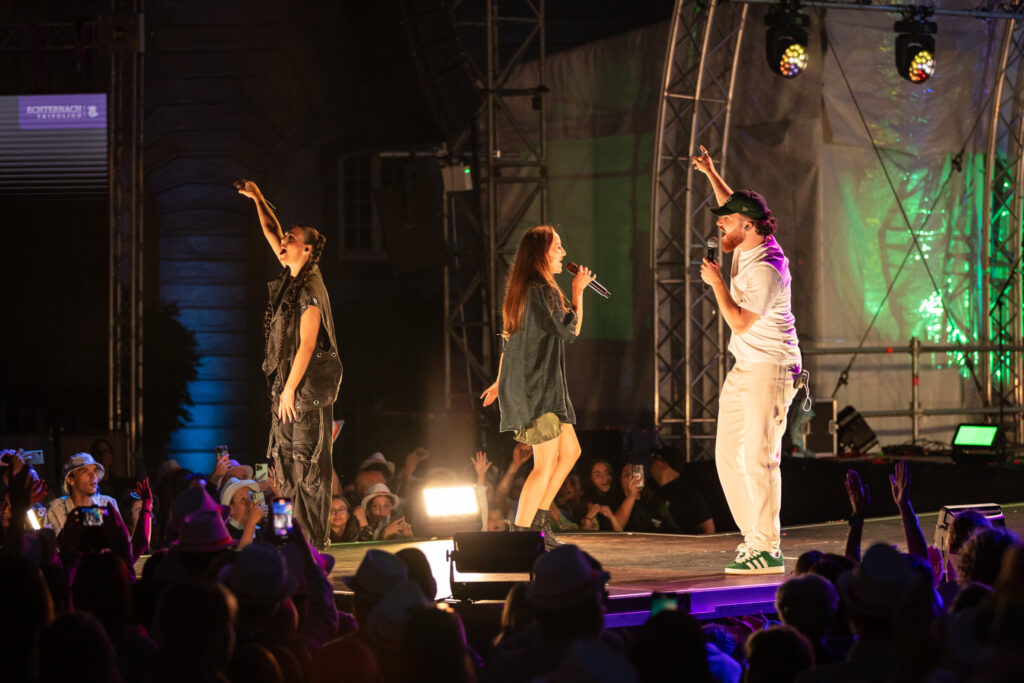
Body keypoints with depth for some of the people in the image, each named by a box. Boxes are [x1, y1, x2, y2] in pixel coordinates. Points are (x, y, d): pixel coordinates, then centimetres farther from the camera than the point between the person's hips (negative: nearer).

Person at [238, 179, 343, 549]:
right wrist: (258, 199, 14)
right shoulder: (292, 275, 10)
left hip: (309, 384, -9)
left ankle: (316, 537, -4)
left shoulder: (309, 290, -15)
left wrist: (289, 389, -19)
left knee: (308, 461, -7)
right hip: (288, 382, 9)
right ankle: (300, 530, 12)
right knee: (285, 457, 9)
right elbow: (272, 234, 21)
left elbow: (307, 344, -19)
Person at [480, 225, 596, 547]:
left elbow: (509, 339, 21)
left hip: (522, 385, 11)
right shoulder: (541, 290, -17)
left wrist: (501, 381, 27)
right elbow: (570, 329, -11)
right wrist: (578, 291, 0)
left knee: (570, 451, 16)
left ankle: (538, 520, 19)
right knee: (546, 463, -10)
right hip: (537, 387, -11)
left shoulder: (522, 290, 15)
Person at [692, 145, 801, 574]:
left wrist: (716, 282, -14)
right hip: (744, 369, 10)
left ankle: (768, 549, -13)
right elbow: (734, 207, 30)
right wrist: (711, 174, 28)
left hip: (770, 369, -10)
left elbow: (740, 322, -23)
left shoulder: (766, 269, -20)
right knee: (729, 453, 7)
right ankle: (754, 536, 9)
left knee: (759, 457, -13)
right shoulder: (749, 246, 8)